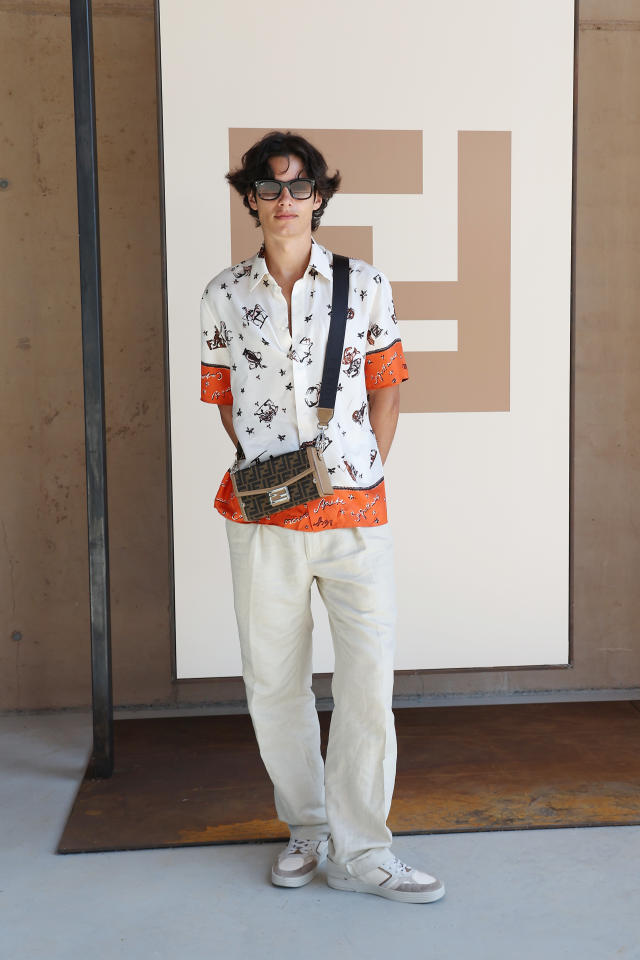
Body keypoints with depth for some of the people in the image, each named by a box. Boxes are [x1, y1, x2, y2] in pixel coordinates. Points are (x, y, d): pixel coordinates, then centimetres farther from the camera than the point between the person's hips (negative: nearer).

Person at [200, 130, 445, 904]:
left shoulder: (365, 285, 2)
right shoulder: (224, 296, 4)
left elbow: (386, 388, 8)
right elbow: (225, 398, 11)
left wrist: (365, 474, 0)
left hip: (356, 515, -1)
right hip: (264, 518, 1)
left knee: (368, 681, 0)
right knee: (273, 681, 10)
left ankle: (360, 852, 17)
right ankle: (307, 826, 31)